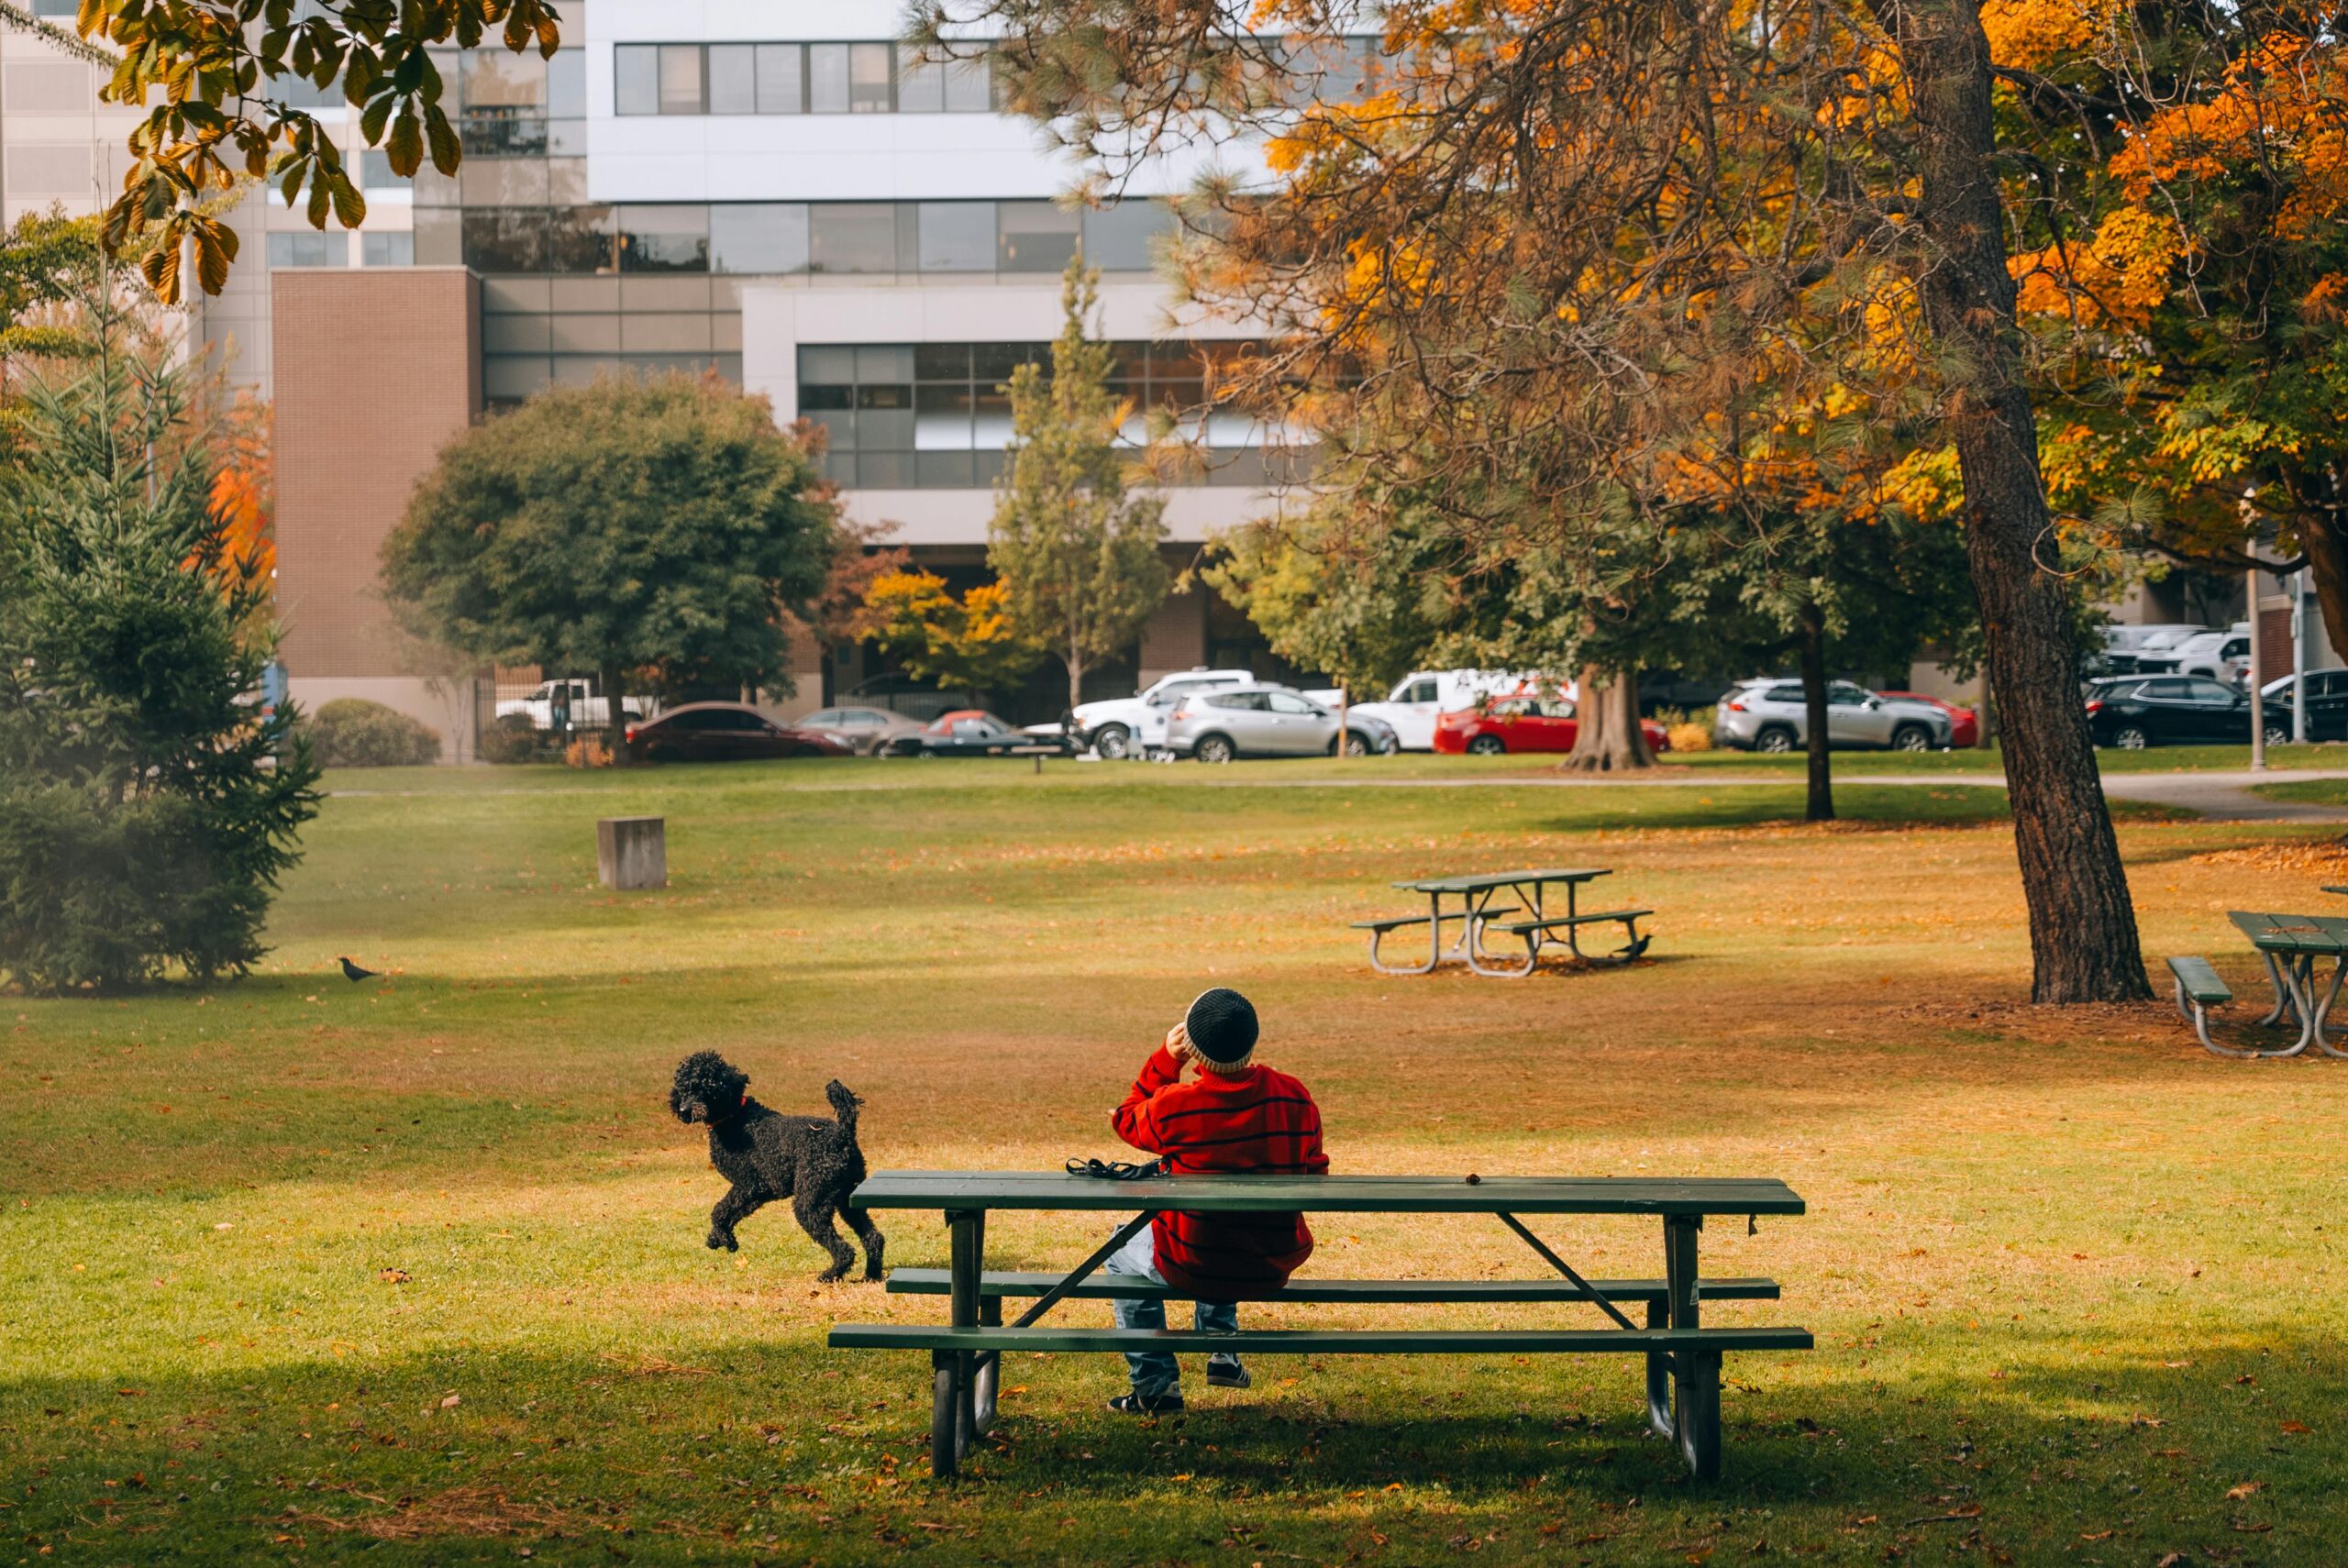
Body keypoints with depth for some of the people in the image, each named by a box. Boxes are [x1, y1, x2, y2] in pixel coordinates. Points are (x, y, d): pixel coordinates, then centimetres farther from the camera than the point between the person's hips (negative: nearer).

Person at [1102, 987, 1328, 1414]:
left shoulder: (1173, 1106, -21)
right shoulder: (1293, 1096, -12)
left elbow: (1129, 1120, 4)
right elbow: (1315, 1175, 1)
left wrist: (1165, 1059, 6)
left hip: (1192, 1269, -4)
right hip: (1272, 1268, 4)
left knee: (1121, 1252, 31)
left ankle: (1155, 1385, 27)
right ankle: (1222, 1349, 37)